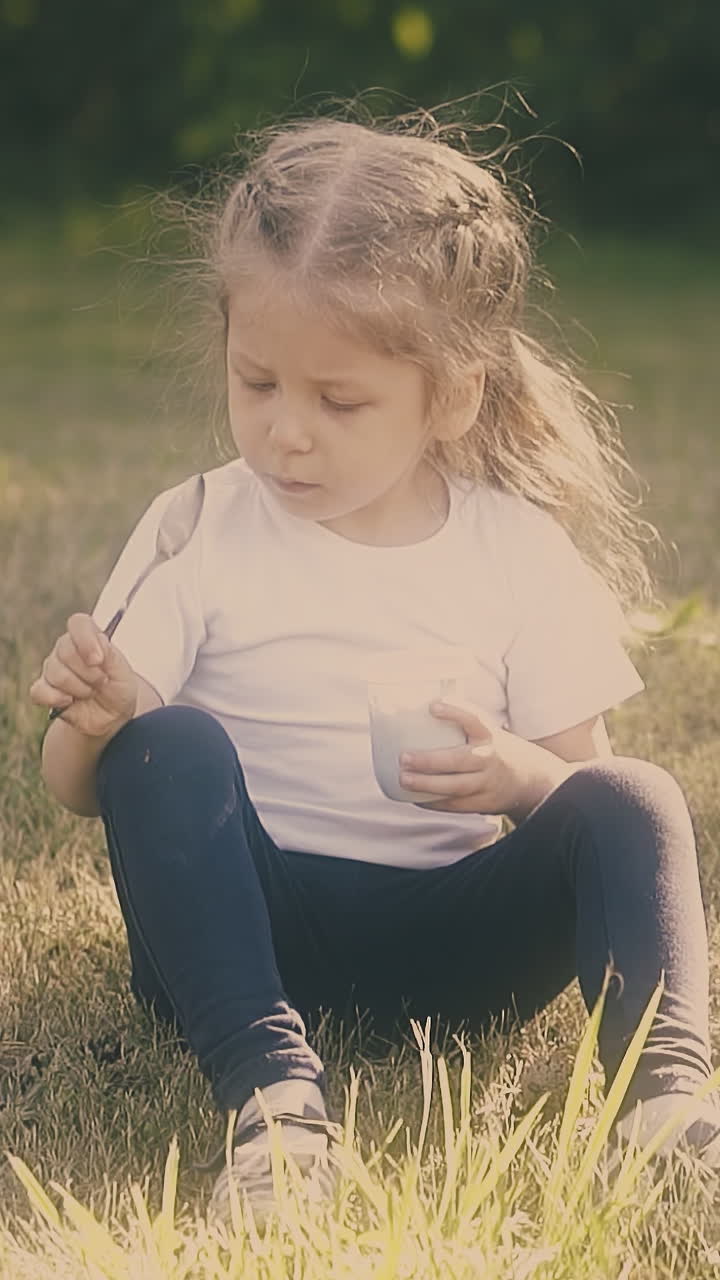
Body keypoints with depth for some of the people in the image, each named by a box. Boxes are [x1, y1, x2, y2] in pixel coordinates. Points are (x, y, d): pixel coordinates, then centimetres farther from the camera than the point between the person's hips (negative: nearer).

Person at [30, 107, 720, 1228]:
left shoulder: (522, 556, 2)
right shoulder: (196, 535, -1)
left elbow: (581, 771, 4)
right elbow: (77, 790, -1)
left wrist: (520, 776, -20)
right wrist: (97, 720, -25)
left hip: (447, 942, 1)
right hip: (253, 916, 0)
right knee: (168, 746, -27)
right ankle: (273, 1092, -40)